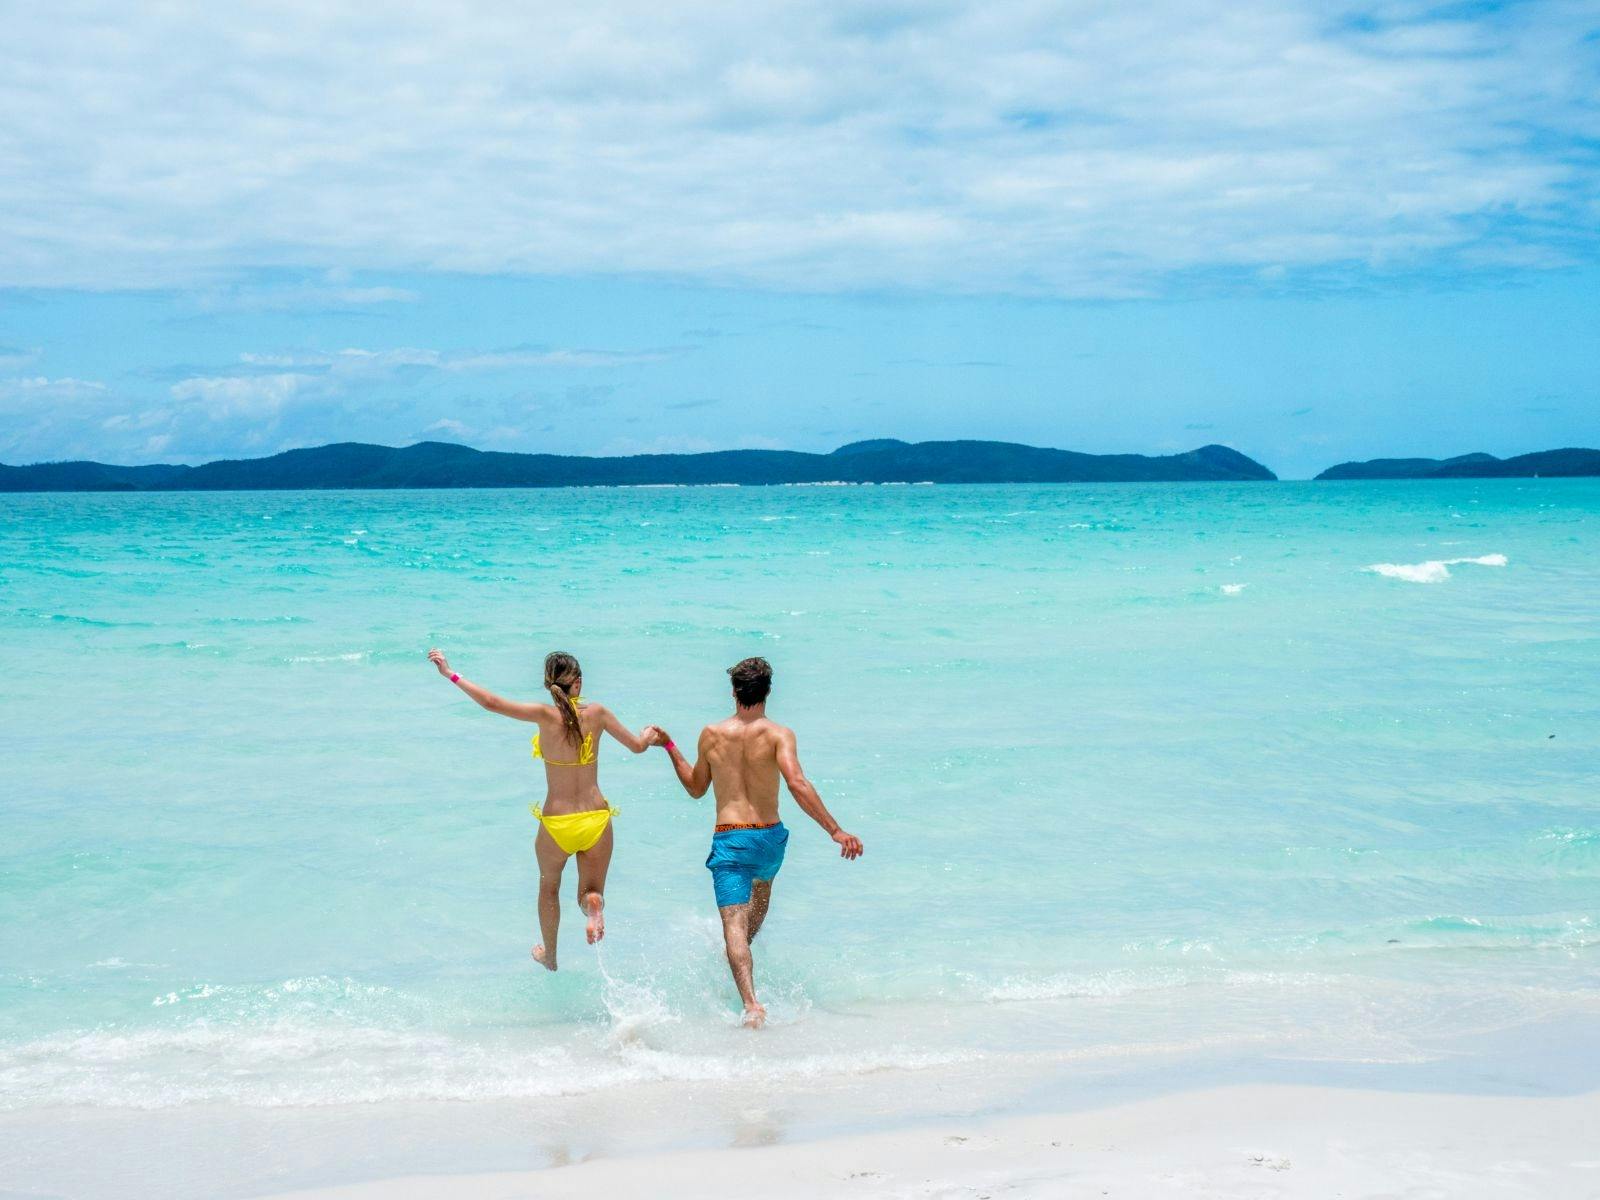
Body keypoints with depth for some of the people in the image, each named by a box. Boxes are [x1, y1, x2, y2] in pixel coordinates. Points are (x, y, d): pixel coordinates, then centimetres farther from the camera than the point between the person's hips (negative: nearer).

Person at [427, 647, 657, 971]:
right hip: (596, 819, 1)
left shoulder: (546, 716, -13)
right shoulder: (596, 713, -6)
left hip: (556, 824, 0)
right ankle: (594, 904, -22)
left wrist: (450, 674, -12)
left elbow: (491, 702, -21)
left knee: (549, 888, 27)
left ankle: (549, 956, 41)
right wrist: (650, 733, 27)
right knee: (591, 892, 15)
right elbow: (638, 746, 3)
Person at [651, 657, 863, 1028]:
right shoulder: (778, 734, -7)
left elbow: (695, 788, 15)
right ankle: (741, 953, 52)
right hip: (769, 837, 1)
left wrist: (669, 747, 28)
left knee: (734, 925, -9)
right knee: (762, 885, 35)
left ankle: (751, 1003, -30)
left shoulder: (711, 735, 2)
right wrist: (836, 830, -21)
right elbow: (797, 783, -21)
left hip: (728, 840, -1)